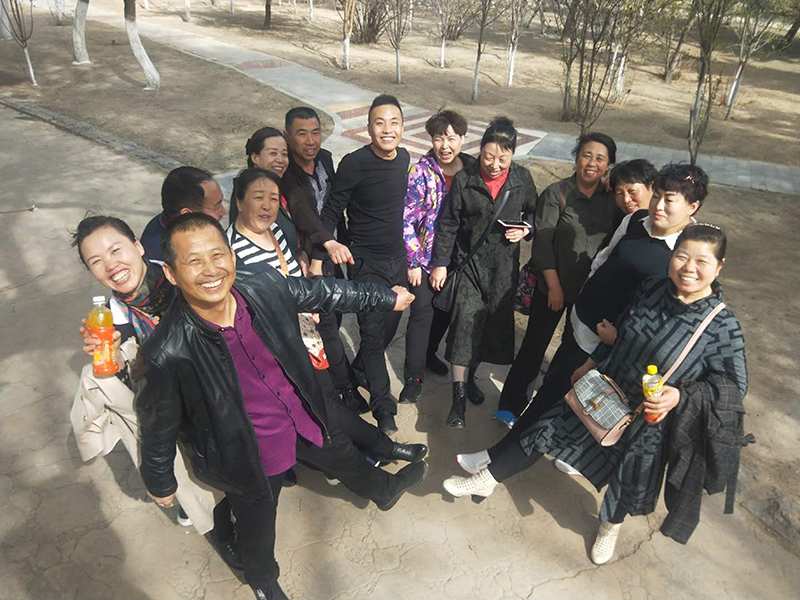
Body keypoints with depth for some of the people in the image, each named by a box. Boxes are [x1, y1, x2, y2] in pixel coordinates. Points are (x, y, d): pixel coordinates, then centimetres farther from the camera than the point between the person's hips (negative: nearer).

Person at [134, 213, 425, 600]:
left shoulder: (265, 289, -22)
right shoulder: (166, 356, -32)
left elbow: (325, 293, -4)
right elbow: (158, 430, -14)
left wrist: (388, 297, 7)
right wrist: (160, 484, 2)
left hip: (303, 419, 4)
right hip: (251, 455, -3)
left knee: (345, 458, 31)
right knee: (257, 529, 23)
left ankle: (383, 490, 67)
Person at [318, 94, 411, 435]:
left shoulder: (404, 158, 2)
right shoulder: (354, 164, -17)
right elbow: (331, 211, -11)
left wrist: (411, 255, 16)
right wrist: (330, 243, -31)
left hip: (397, 257, 6)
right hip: (366, 262, -6)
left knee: (391, 324, 17)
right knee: (373, 332, -1)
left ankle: (359, 369, 45)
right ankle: (383, 408, 15)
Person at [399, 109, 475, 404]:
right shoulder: (421, 172, -15)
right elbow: (406, 220, -14)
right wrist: (413, 261, -14)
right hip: (425, 256, -4)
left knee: (445, 310, 17)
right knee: (422, 313, -1)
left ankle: (428, 353, 43)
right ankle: (413, 376, 15)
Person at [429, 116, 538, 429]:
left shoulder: (522, 179, -2)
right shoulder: (464, 179, -8)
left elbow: (533, 212, 15)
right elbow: (448, 224, -3)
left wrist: (526, 229, -7)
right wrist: (440, 263, -3)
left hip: (504, 264, 3)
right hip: (470, 260, -2)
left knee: (494, 323, 9)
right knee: (466, 321, -11)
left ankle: (468, 376, 33)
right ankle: (459, 396, -4)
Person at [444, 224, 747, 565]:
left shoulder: (722, 326, -23)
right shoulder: (652, 289, -12)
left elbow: (734, 385, -16)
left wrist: (681, 395, -31)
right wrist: (592, 363, 12)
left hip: (648, 418, -3)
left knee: (630, 481, 19)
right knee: (551, 430, 11)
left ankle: (610, 528, 53)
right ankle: (487, 478, 29)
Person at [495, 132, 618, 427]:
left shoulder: (612, 198, 1)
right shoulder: (557, 193, -10)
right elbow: (542, 242, -12)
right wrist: (554, 286, -13)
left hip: (591, 290, 4)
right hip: (554, 286, -4)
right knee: (535, 344, 3)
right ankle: (510, 405, 17)